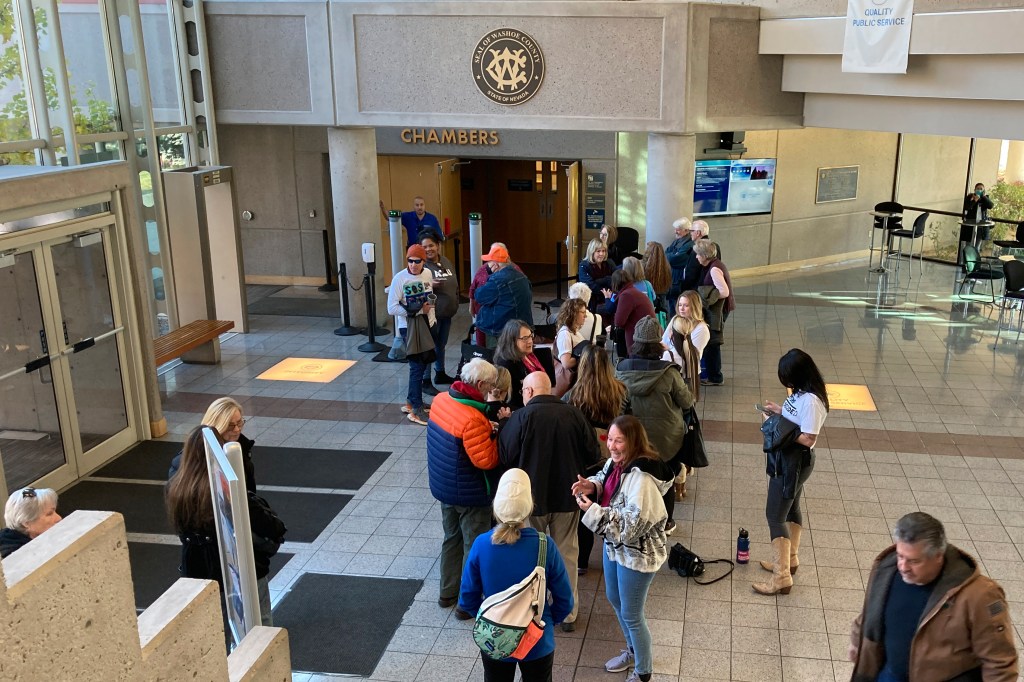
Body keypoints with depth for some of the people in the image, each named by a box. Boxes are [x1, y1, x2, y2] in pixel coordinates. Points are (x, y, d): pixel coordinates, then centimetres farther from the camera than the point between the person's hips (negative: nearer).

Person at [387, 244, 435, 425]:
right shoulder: (399, 279, -16)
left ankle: (410, 402, 27)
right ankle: (416, 410, 4)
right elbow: (392, 308, -18)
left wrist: (431, 318, 4)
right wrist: (419, 310, -19)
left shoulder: (427, 274, 0)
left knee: (424, 363, 12)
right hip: (408, 327, -6)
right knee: (417, 366, -5)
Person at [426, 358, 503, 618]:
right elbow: (486, 460, -27)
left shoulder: (441, 400, -5)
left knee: (452, 538, 24)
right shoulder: (473, 419, -31)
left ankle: (447, 593, 38)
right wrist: (494, 434, -12)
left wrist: (487, 428, -4)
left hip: (443, 487, 8)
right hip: (470, 495, -8)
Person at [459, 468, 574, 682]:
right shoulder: (545, 546, -23)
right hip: (538, 644, -1)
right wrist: (547, 621, 7)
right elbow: (565, 602, -12)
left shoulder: (481, 545, -20)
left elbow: (467, 600, -8)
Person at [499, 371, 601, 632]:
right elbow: (593, 454, -3)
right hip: (567, 496, 2)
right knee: (567, 553, 16)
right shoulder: (573, 414, -8)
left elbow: (505, 457, -13)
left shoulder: (521, 417, -17)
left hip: (532, 496, -2)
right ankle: (568, 613, 24)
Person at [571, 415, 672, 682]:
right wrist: (591, 486, -6)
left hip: (637, 553, -9)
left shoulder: (641, 477, -32)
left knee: (631, 614, 7)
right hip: (615, 545, 9)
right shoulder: (616, 462, -5)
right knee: (614, 599, 26)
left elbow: (632, 524, -32)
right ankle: (633, 650, 51)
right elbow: (604, 480, 16)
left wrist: (593, 510, -31)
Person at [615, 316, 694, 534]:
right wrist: (688, 393, 12)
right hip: (666, 438, -2)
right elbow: (686, 402, -10)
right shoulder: (668, 373, -24)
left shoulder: (621, 369, -17)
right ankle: (665, 522, 33)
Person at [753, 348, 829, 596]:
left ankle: (781, 577, 1)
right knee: (790, 508, 23)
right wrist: (779, 410, -1)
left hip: (795, 462, -10)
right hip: (788, 459, 10)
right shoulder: (801, 393, 1)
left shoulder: (811, 400, -28)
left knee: (775, 516, -5)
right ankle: (790, 559, 40)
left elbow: (808, 439, -27)